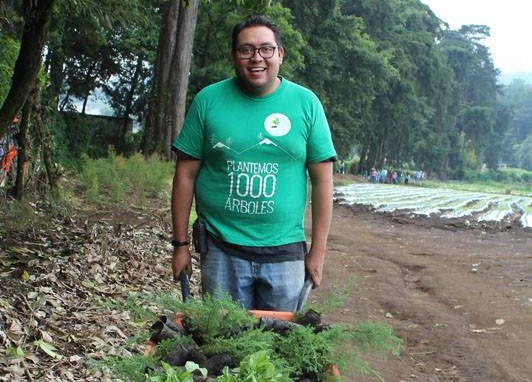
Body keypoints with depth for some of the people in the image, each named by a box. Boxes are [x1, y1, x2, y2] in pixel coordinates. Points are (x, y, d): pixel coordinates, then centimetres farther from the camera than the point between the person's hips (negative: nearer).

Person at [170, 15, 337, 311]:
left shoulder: (306, 103, 0)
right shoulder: (208, 100, -1)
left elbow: (322, 180, 1)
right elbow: (186, 175, 2)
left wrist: (318, 251, -1)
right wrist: (181, 244, 1)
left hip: (285, 252, 1)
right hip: (221, 252, 0)